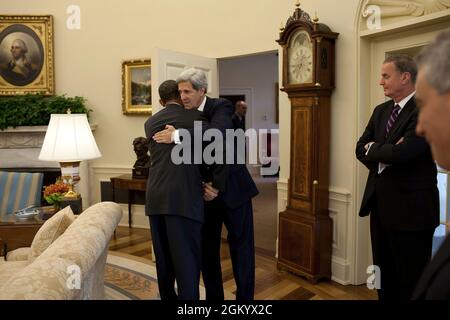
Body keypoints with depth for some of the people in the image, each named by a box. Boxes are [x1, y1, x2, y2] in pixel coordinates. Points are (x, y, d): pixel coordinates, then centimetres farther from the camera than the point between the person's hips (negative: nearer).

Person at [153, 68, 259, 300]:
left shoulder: (221, 107, -13)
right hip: (205, 192, 4)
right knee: (207, 249, 9)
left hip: (233, 189, -3)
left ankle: (245, 297, 22)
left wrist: (177, 136, -37)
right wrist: (203, 184, -23)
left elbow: (219, 133, -37)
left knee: (241, 250, 6)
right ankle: (213, 297, 26)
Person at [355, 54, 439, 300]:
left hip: (411, 207, -7)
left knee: (412, 280, 7)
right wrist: (385, 155, -12)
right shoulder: (381, 111, 11)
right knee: (384, 275, 19)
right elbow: (361, 149, 6)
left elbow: (402, 152, -26)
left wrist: (373, 148, -7)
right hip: (380, 205, 7)